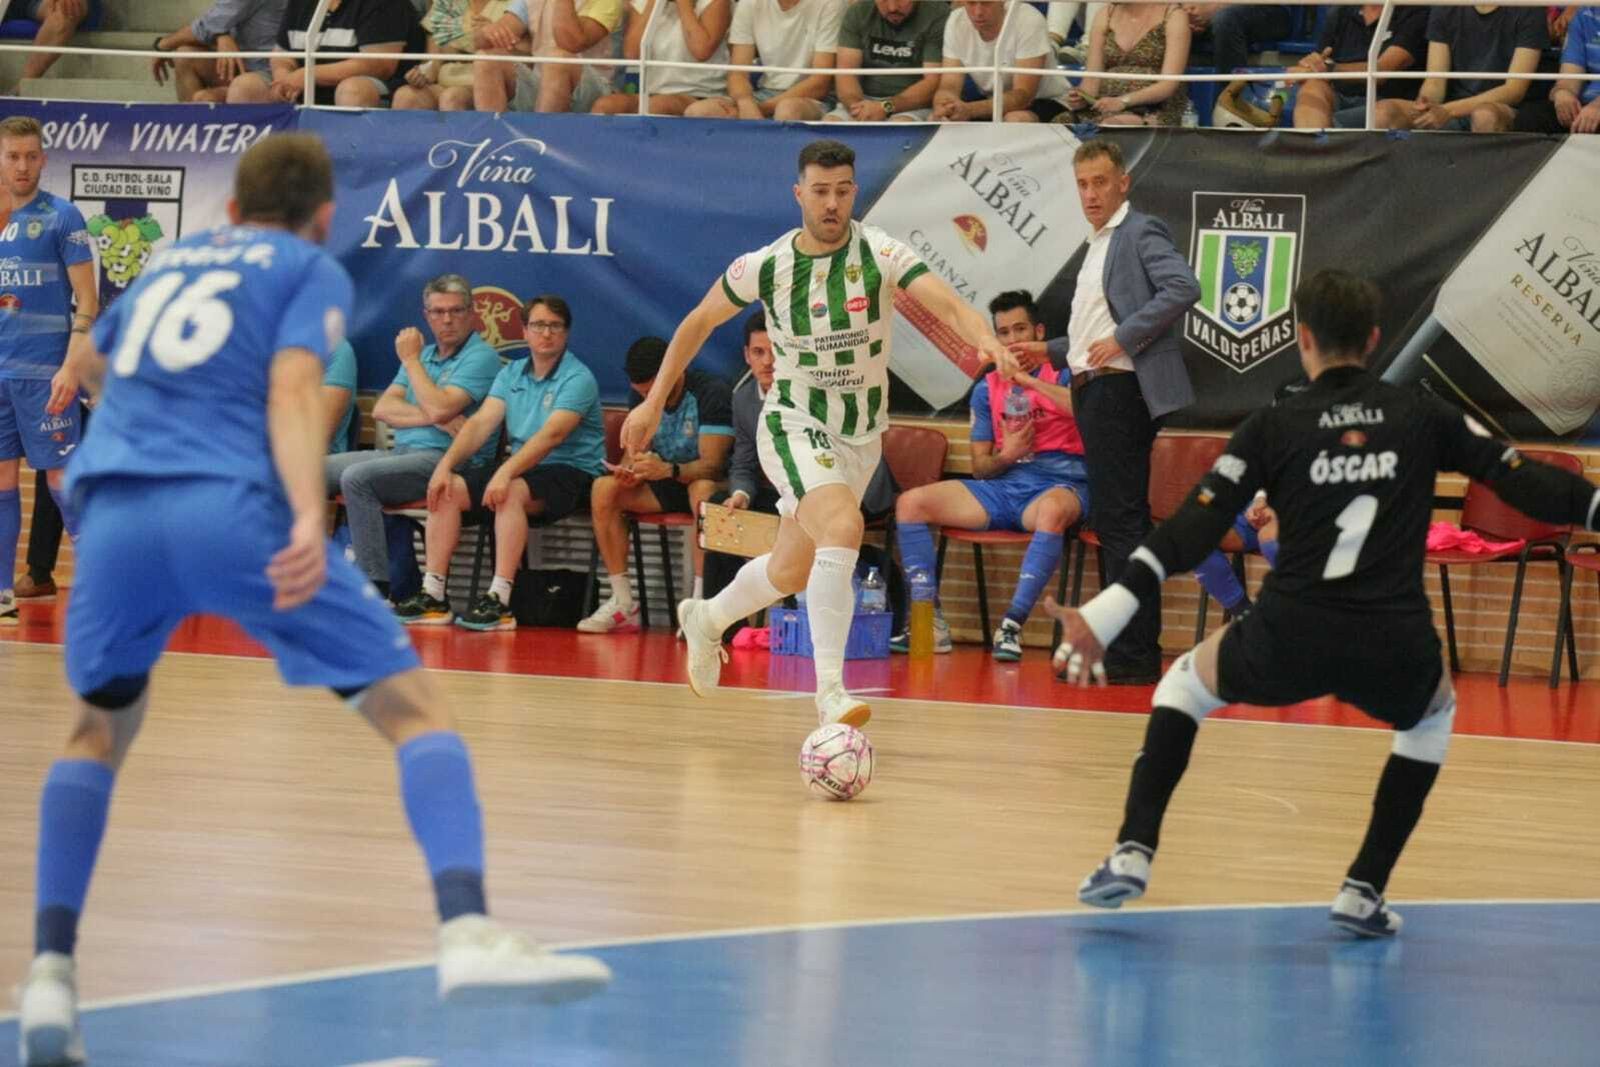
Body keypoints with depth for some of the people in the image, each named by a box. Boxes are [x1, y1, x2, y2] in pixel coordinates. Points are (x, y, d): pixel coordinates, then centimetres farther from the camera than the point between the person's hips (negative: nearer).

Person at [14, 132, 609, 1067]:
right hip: (231, 506, -5)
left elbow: (93, 361, 51)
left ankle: (51, 969, 11)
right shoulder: (312, 269, 15)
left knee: (100, 732, 27)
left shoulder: (167, 263, 30)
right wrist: (310, 518, -19)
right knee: (414, 705, 1)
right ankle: (468, 930, -21)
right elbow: (291, 390, -5)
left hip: (113, 510, 5)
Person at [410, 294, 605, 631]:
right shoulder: (511, 374, 12)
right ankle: (433, 594, -13)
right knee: (447, 489, -10)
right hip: (522, 468, 7)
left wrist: (506, 472, -35)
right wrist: (446, 464, -13)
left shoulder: (577, 378, -10)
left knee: (511, 492, -35)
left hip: (571, 472, -7)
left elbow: (552, 435, -23)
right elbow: (481, 423, 3)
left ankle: (499, 599, -38)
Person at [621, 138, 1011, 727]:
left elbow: (946, 303, -29)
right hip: (794, 428, -3)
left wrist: (986, 341, -50)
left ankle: (706, 619, 50)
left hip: (861, 435, 3)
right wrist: (654, 402, 7)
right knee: (844, 528, -31)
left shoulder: (880, 254, -14)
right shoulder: (765, 266, -10)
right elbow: (698, 322, 6)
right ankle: (831, 692, -32)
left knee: (791, 573, 17)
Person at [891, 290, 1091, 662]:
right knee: (910, 503, -10)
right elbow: (979, 467, 17)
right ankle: (930, 623, -14)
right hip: (1002, 487, 5)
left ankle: (1012, 624, -39)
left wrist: (1032, 382, -21)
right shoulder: (987, 389, 16)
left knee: (1053, 510, -43)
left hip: (1057, 485, -5)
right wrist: (1006, 456, -6)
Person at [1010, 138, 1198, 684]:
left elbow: (1183, 287, -22)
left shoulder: (1141, 233, -7)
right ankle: (1132, 650, 15)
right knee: (1117, 523, 11)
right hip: (1094, 391, 10)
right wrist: (1050, 351, 22)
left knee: (1121, 521, -12)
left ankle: (1136, 655, -12)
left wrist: (1123, 338, -22)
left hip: (1122, 390, -10)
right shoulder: (1099, 244, 22)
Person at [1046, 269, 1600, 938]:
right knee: (1433, 713, 36)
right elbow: (1522, 481, 10)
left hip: (1290, 642, -1)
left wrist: (1103, 618, -5)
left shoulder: (1271, 429, 6)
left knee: (1188, 679, 29)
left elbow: (1192, 531, -1)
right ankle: (1365, 891, 25)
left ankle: (1133, 854, 13)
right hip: (1395, 650, 1)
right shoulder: (1424, 417, 9)